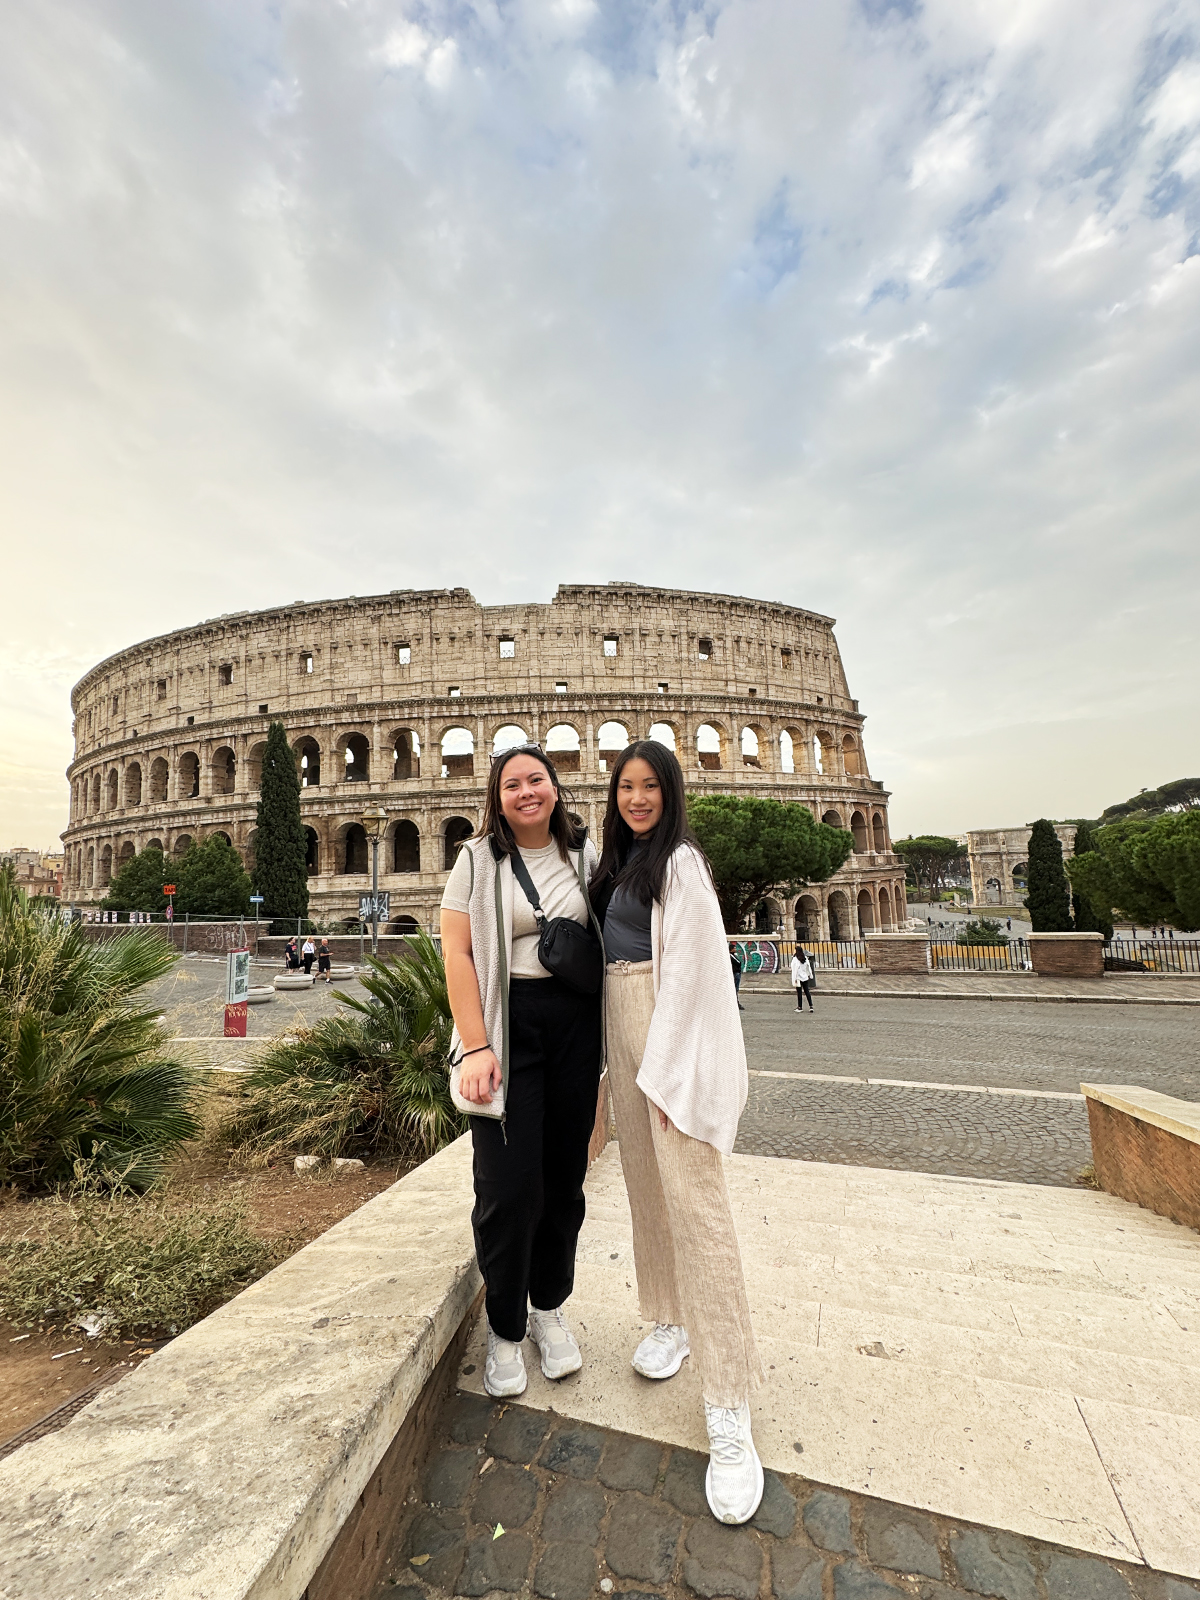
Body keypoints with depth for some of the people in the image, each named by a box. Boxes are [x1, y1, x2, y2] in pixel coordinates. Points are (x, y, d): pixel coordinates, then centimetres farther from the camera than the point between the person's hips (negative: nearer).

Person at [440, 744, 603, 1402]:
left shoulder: (584, 853, 7)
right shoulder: (478, 860, -2)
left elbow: (607, 937, 13)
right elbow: (457, 954, -6)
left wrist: (606, 1032, 8)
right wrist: (477, 1046, -13)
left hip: (575, 1024, 3)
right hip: (507, 1025, -3)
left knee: (565, 1173, 12)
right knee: (508, 1185, -1)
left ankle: (550, 1307, 36)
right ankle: (504, 1327, 25)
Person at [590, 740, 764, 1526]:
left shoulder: (680, 862, -11)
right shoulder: (620, 861, 14)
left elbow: (688, 968, -16)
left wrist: (666, 1068, -18)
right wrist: (628, 1056, 13)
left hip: (673, 1030, -8)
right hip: (621, 1019, 9)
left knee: (693, 1195, -7)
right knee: (645, 1181, 17)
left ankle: (730, 1410, 4)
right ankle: (671, 1321, 37)